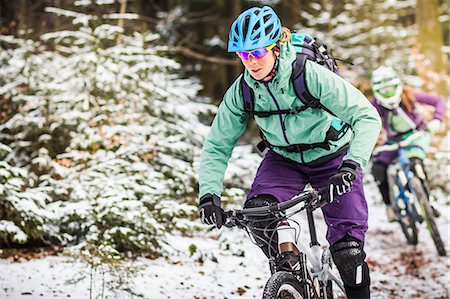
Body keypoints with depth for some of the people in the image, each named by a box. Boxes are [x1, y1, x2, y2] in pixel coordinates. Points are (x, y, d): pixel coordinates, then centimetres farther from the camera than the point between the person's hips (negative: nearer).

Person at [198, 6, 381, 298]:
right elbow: (217, 146, -8)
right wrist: (209, 193, -23)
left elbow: (367, 117, -31)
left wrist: (352, 164, -46)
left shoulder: (312, 75, -28)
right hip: (285, 160, 3)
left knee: (347, 251, -14)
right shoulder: (241, 91, -16)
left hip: (332, 158, -3)